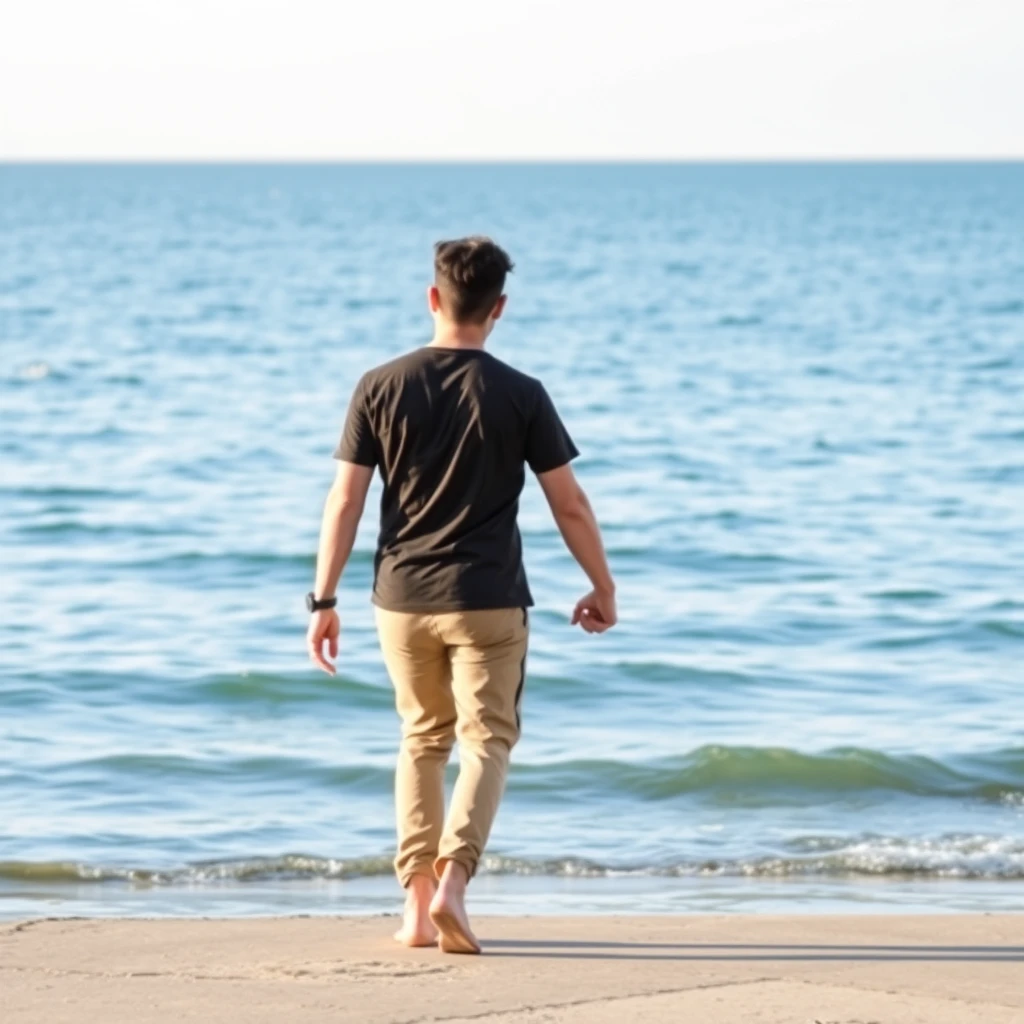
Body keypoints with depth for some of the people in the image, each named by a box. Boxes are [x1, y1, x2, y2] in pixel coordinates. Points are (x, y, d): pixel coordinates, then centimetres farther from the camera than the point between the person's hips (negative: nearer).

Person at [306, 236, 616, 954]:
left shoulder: (381, 388, -1)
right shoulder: (521, 396, -5)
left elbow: (345, 501, -2)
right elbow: (570, 505, -1)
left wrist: (324, 600, 4)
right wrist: (603, 588, 12)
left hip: (403, 597, 3)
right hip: (487, 598, -3)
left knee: (424, 739, 16)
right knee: (487, 739, 3)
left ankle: (417, 906, 13)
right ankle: (452, 880, -19)